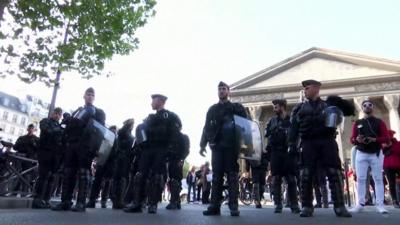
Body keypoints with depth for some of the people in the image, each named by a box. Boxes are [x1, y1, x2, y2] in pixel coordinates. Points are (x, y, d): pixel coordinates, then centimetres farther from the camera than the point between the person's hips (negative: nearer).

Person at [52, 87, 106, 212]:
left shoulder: (99, 112, 12)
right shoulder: (77, 110, 27)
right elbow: (69, 126, 20)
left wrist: (94, 145, -15)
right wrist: (68, 139, 1)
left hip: (86, 145, -5)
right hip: (72, 144, 5)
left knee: (83, 173, -7)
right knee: (68, 172, 0)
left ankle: (81, 203, -7)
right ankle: (65, 201, 4)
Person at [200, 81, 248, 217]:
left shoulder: (237, 107, 10)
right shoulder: (212, 109, 18)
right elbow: (207, 127, 15)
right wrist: (203, 144, 6)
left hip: (231, 146, -2)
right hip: (216, 146, 3)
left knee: (232, 175, -2)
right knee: (216, 176, 1)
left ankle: (234, 206, 2)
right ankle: (214, 206, 3)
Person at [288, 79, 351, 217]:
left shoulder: (329, 105, 17)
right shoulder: (300, 108, 17)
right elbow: (293, 128, 9)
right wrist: (292, 145, -4)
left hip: (327, 142, 0)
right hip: (308, 143, 1)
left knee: (334, 174, -4)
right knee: (306, 175, -4)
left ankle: (339, 206, 3)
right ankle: (307, 207, 2)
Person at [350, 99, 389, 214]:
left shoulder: (379, 122, 6)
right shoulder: (357, 123, 11)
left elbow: (386, 138, -2)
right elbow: (352, 139, 8)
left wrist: (375, 139, -19)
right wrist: (357, 140, -15)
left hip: (376, 154, -1)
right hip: (361, 154, 1)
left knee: (378, 179, -1)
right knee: (360, 179, -2)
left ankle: (380, 205, 1)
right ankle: (360, 204, 1)